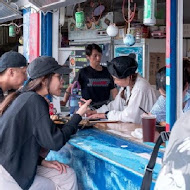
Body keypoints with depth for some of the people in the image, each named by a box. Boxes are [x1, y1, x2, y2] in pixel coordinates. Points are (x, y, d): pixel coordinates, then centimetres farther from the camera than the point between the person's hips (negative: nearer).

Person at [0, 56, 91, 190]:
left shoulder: (25, 98, 14)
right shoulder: (35, 101, -15)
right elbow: (55, 142, -15)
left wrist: (42, 161, 5)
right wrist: (78, 115, -4)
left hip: (15, 167, 8)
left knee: (68, 176, 7)